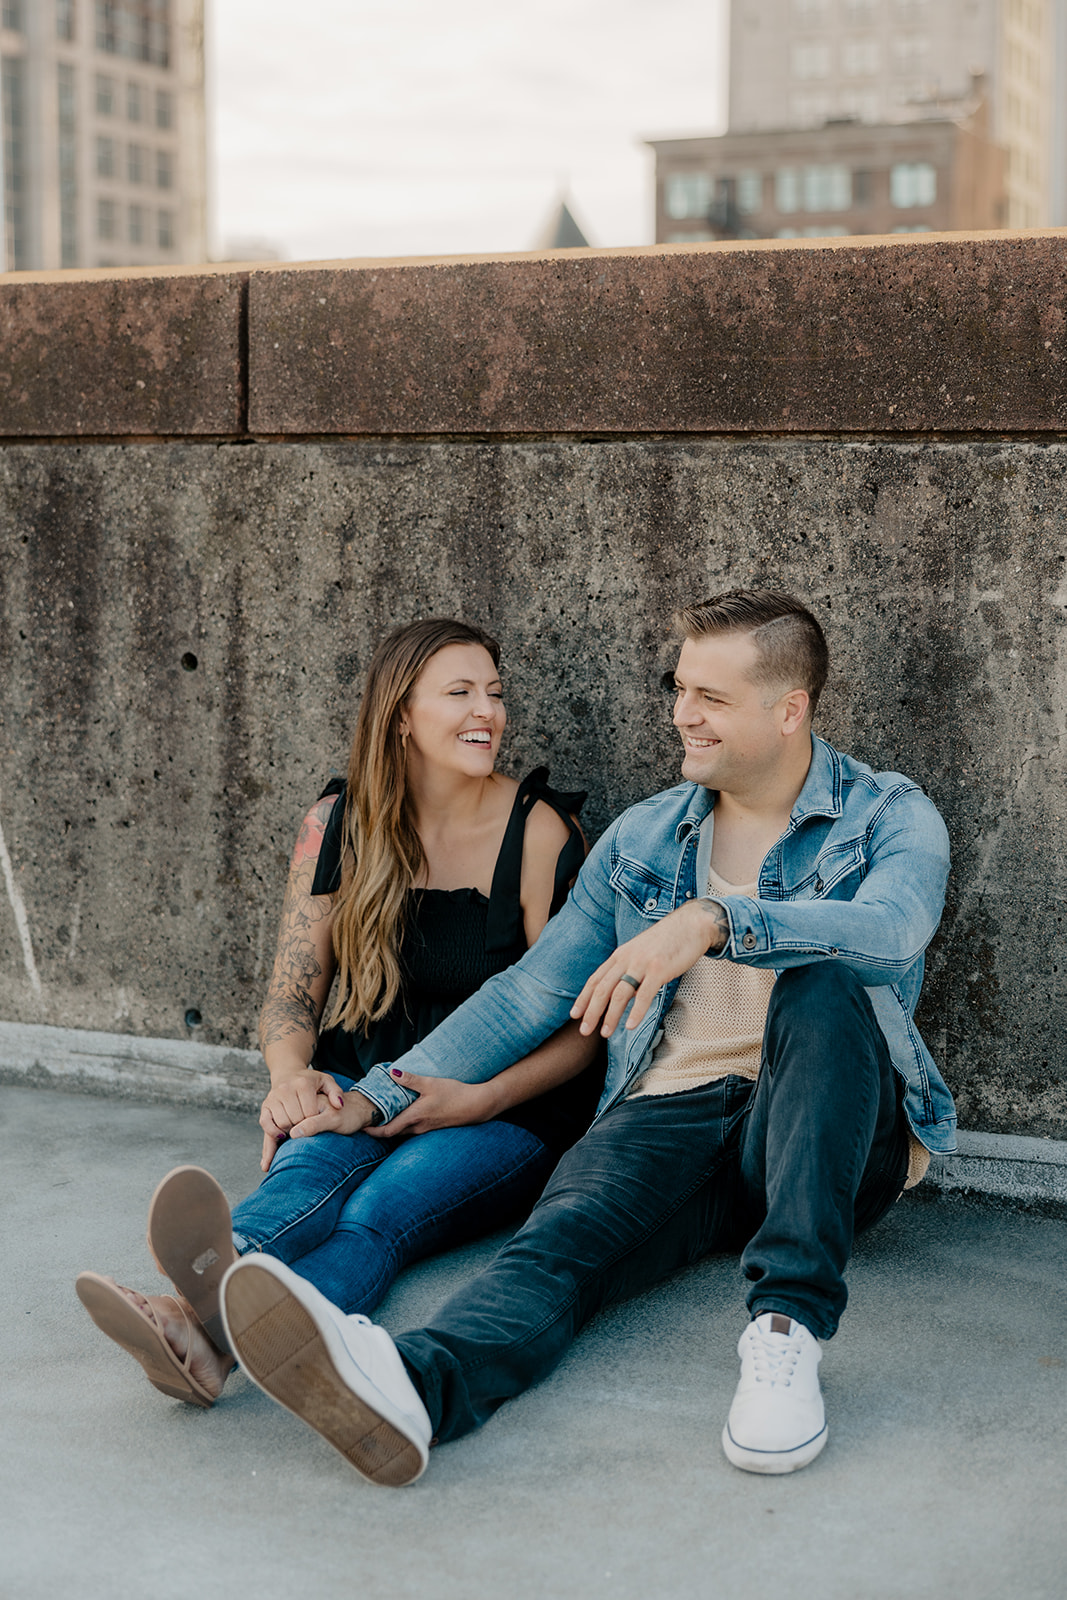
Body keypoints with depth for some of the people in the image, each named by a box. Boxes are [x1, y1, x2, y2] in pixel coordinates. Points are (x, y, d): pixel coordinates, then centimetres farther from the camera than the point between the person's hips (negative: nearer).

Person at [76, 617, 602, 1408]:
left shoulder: (540, 832, -5)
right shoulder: (340, 824, 5)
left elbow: (580, 1027, -5)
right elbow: (293, 993, 7)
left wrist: (479, 1100, -21)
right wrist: (292, 1074, -16)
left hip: (503, 1114, -3)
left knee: (382, 1205, -34)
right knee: (314, 1165, -33)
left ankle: (217, 1329, -66)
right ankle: (223, 1269, -69)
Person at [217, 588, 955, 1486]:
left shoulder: (892, 818, 5)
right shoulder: (642, 839, 18)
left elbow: (892, 932, -19)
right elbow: (532, 992, 17)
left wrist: (714, 919, -33)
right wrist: (380, 1095, 7)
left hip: (838, 1136, -2)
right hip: (671, 1111, 3)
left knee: (819, 984, -35)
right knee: (563, 1234, -31)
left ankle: (787, 1330, -42)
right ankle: (411, 1385, -62)